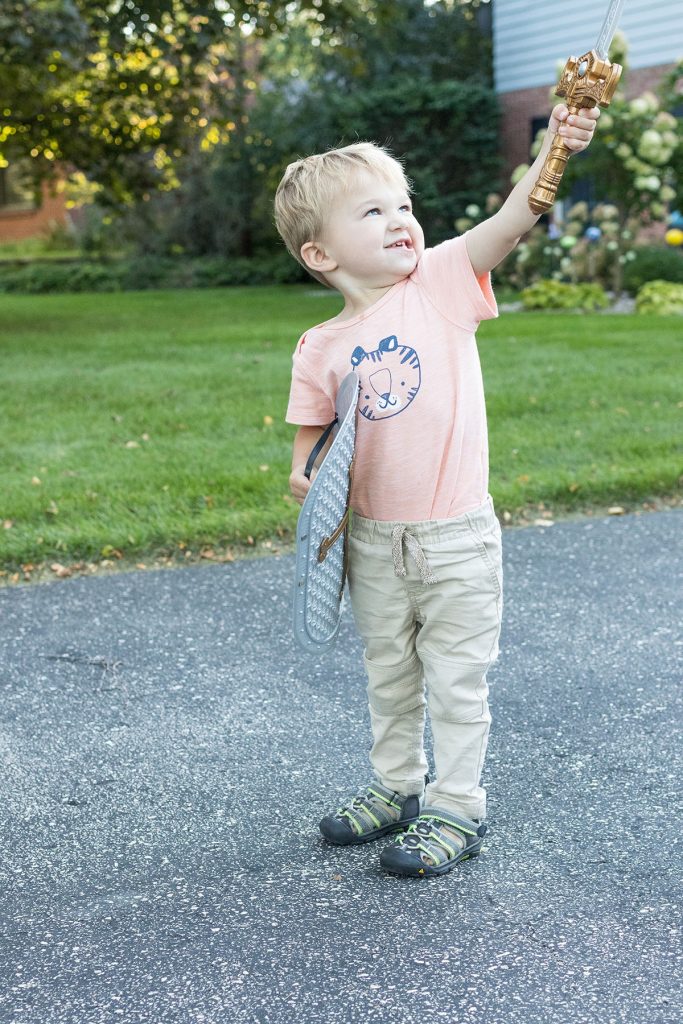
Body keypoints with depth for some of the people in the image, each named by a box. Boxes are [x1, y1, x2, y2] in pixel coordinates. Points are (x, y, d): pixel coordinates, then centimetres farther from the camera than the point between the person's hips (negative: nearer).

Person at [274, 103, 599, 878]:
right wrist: (305, 473, -13)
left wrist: (554, 151, -38)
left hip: (455, 537, -3)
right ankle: (397, 786, 40)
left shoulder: (441, 281, -9)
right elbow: (314, 431, 8)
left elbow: (508, 222, -23)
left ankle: (456, 811, 24)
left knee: (455, 679, 8)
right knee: (389, 676, 20)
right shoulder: (322, 348, -2)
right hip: (373, 543, 4)